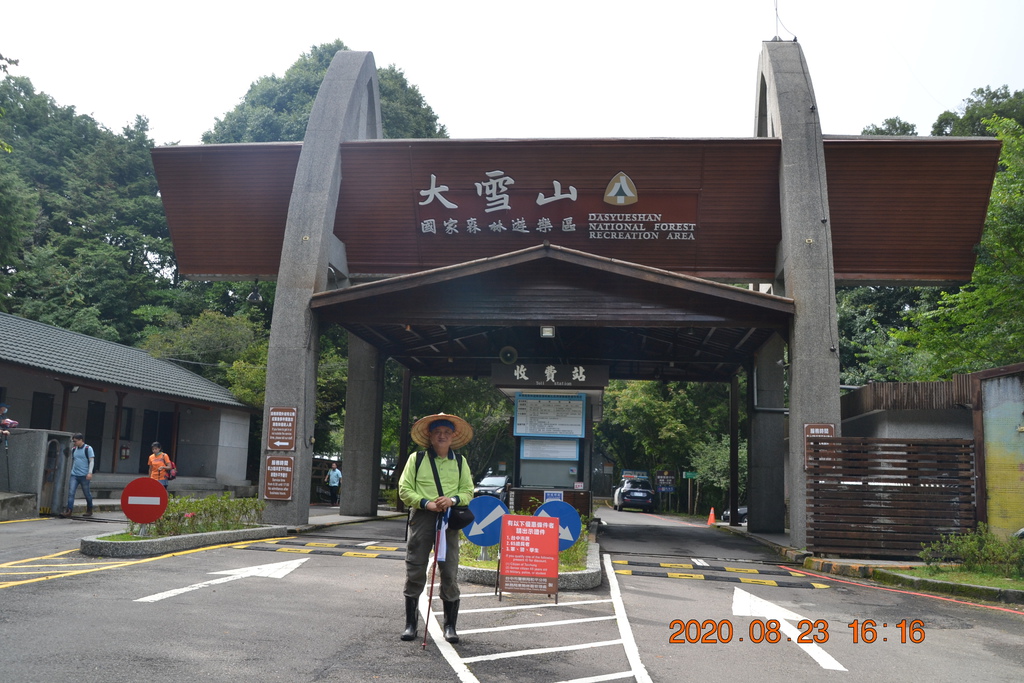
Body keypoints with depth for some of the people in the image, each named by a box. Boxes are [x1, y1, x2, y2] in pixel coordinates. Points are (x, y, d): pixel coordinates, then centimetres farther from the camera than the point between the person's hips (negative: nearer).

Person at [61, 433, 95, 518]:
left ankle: (89, 510, 21)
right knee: (71, 493, -8)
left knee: (87, 493, 5)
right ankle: (68, 511, -13)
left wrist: (90, 472, -16)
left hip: (84, 476, -5)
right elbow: (72, 461, 24)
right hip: (74, 475, 5)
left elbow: (92, 461, -7)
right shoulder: (73, 450, 14)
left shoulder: (88, 448, -3)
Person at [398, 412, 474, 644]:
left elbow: (468, 491, 12)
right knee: (415, 572, 3)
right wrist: (426, 503, -12)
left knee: (450, 573, 1)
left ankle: (450, 626, 11)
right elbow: (404, 490, 2)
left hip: (449, 520, 1)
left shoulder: (460, 462, 13)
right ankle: (410, 623, 15)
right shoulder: (417, 459, 6)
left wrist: (453, 499, -9)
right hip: (421, 518, -1)